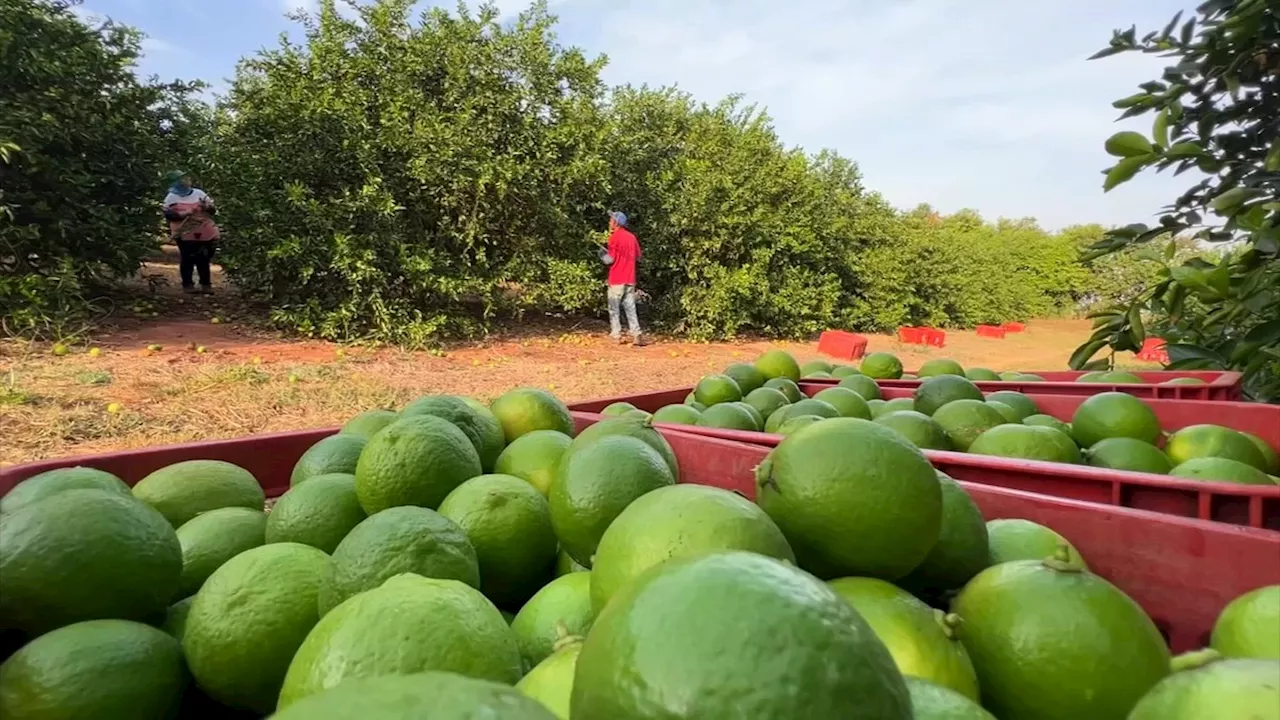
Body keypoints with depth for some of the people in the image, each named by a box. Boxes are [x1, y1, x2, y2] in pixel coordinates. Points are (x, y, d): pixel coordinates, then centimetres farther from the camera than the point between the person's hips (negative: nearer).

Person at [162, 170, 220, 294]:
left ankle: (206, 284, 18)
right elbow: (167, 214, -7)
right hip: (185, 235, -3)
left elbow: (212, 210, 11)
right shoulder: (171, 197, 0)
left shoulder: (198, 193, 10)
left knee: (204, 260, 9)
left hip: (205, 234, 3)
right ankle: (187, 285, 9)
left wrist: (207, 207, -10)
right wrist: (182, 214, -21)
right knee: (187, 260, 0)